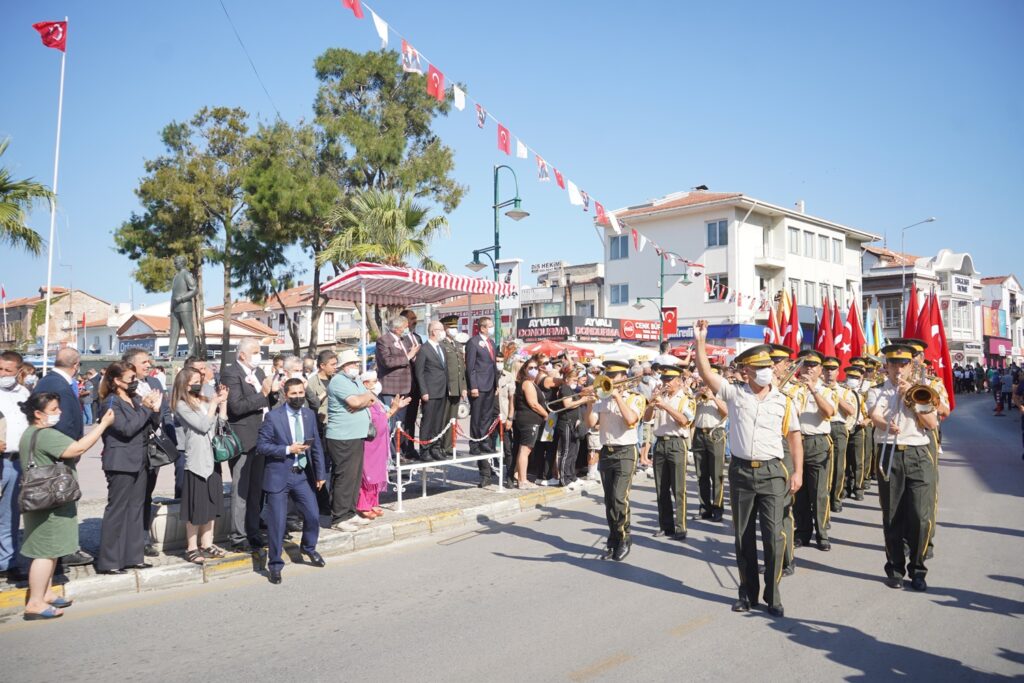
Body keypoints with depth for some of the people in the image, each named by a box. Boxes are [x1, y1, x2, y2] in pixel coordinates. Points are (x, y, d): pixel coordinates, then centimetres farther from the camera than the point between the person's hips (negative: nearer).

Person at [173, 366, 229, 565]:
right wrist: (214, 403, -9)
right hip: (196, 459, -7)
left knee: (211, 503, 12)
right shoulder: (181, 405, -9)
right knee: (196, 505, 0)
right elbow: (203, 425, -17)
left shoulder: (205, 400, 11)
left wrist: (223, 402, 3)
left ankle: (207, 545, 22)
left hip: (212, 457, 7)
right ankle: (192, 548, 10)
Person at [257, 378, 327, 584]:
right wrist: (288, 449, -19)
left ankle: (308, 548, 38)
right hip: (279, 476, -4)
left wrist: (320, 473, 7)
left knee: (313, 516, 8)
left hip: (302, 475, 4)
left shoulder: (309, 415, 5)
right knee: (277, 522, 1)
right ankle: (275, 564, 19)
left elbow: (317, 446, 9)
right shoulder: (273, 416, -9)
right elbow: (261, 445, -10)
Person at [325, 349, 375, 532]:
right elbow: (355, 402, -21)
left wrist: (362, 401, -11)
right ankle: (338, 518, -1)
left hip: (357, 436, 9)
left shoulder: (356, 381, 19)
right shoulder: (338, 381, -10)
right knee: (345, 477, -7)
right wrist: (368, 396, -1)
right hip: (342, 438, -9)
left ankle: (349, 513, 21)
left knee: (356, 476, 12)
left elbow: (370, 401, 11)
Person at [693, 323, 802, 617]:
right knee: (743, 536, 10)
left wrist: (798, 472, 0)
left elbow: (794, 438, 7)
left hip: (771, 472, 0)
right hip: (740, 471, 1)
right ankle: (747, 592, 23)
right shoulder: (734, 393, 2)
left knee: (773, 535, -4)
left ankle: (772, 595, 10)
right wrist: (700, 341, -14)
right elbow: (706, 373, -8)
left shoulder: (783, 402, 4)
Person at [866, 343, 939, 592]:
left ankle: (917, 568, 11)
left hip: (919, 455, 1)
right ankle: (895, 568, 17)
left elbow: (932, 424, 1)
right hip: (889, 455, -1)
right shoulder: (877, 392, 8)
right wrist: (887, 425, -34)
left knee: (921, 517, -6)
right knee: (892, 517, 4)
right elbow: (875, 416, -12)